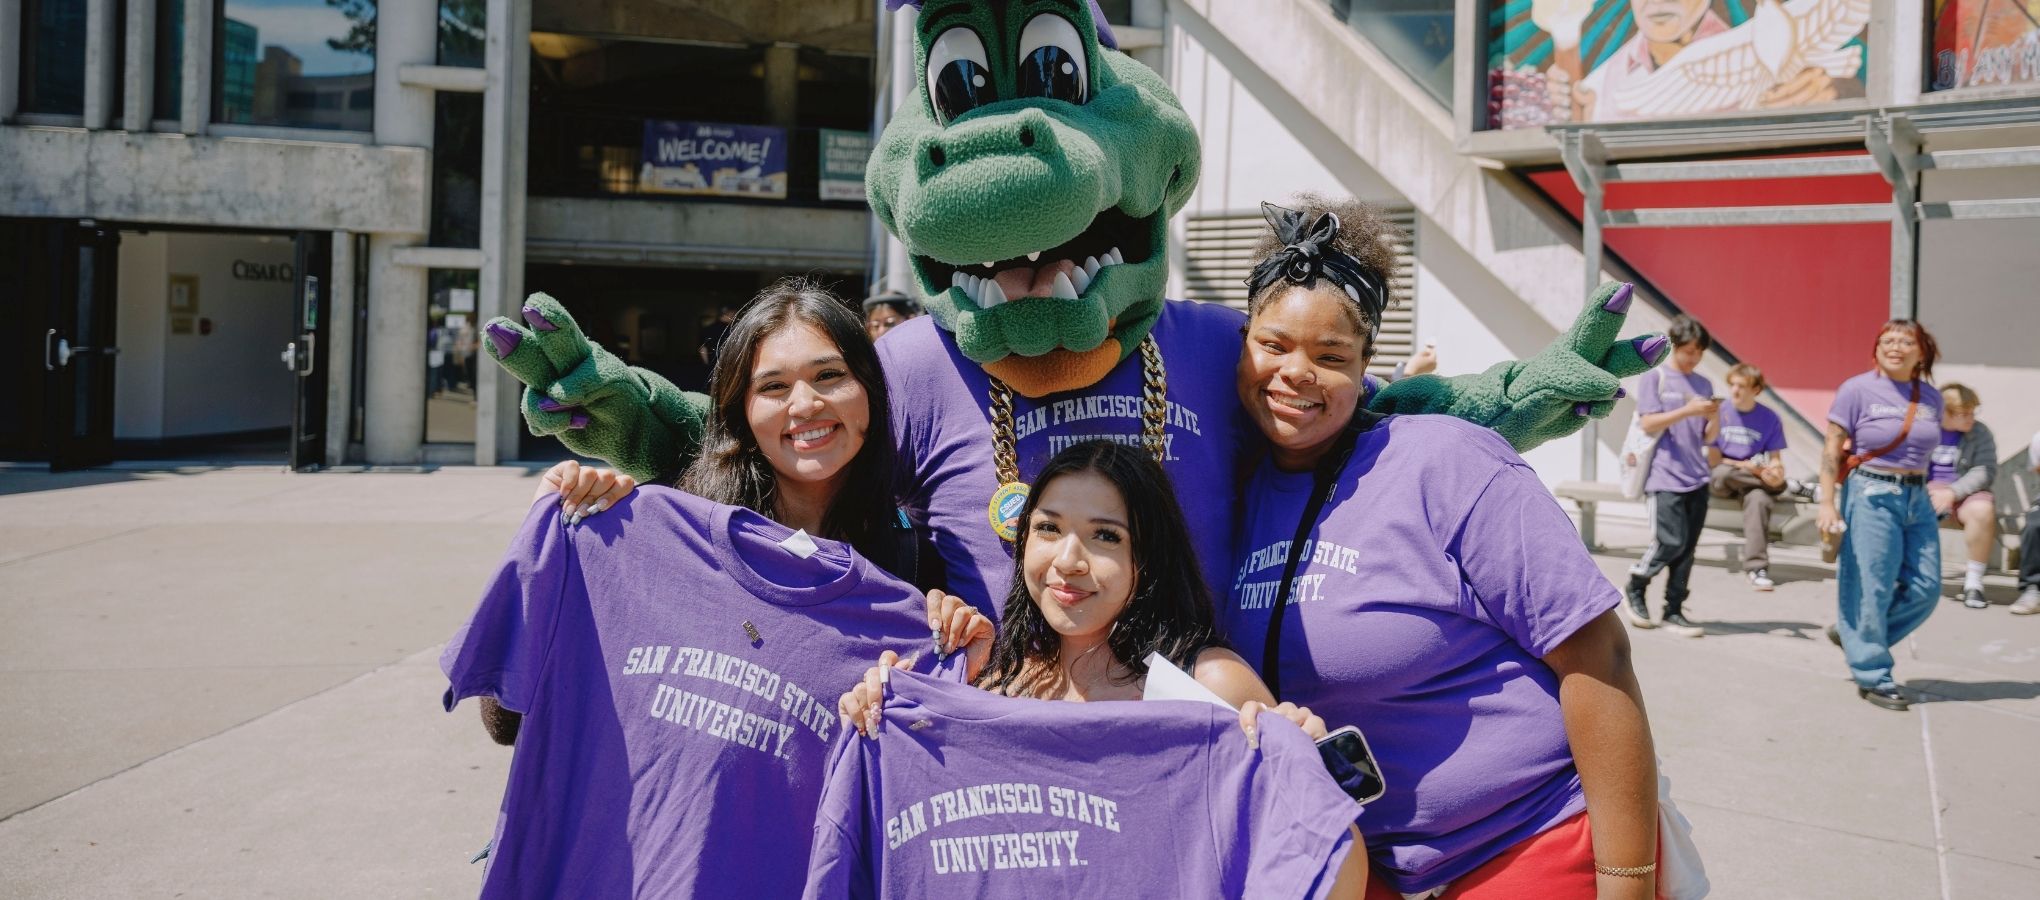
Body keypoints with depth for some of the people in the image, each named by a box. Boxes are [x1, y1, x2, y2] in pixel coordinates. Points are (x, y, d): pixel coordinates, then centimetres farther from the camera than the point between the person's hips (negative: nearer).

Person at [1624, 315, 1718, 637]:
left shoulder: (1704, 384, 14)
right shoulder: (1654, 378, 0)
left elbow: (1709, 437, 14)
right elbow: (1649, 424, -9)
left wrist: (1714, 416, -7)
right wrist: (1688, 410, -19)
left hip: (1697, 479, 5)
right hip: (1666, 477, -5)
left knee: (1688, 547, 2)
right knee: (1671, 542, -11)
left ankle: (1674, 611, 8)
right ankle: (1634, 588, 12)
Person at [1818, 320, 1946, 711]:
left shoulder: (1931, 398, 8)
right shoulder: (1857, 390, -6)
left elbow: (1924, 448, 16)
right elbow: (1832, 450, -7)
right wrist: (1827, 503, -13)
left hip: (1917, 498, 6)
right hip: (1870, 496, -6)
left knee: (1925, 589, 5)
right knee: (1871, 588, -2)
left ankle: (1853, 635, 25)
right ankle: (1872, 676, 10)